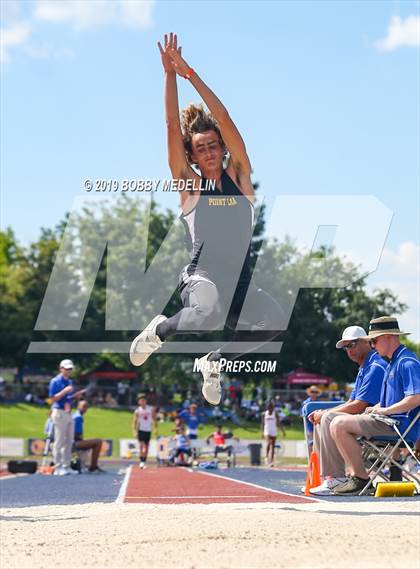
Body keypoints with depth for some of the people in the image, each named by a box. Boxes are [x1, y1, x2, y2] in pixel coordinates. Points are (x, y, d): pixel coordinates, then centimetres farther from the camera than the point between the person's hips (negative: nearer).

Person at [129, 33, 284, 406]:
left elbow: (225, 122, 5)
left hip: (240, 282, 3)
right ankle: (158, 330, -1)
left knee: (275, 320, -27)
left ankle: (215, 361, 3)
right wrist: (170, 73, -2)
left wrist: (190, 74, 4)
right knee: (210, 313, -38)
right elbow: (173, 126, 2)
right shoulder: (189, 184, 8)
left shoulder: (239, 177, 13)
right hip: (202, 277, -3)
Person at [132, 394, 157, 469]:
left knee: (146, 447, 7)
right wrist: (134, 431, -16)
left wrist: (156, 428, 0)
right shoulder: (137, 411, -4)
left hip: (148, 430, 3)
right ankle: (141, 461, -21)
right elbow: (134, 422, -5)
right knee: (141, 445, -18)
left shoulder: (151, 409, 2)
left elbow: (154, 419, 7)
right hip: (140, 430, -3)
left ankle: (144, 462, 17)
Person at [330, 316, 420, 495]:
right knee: (339, 423, 14)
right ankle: (353, 475, 4)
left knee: (339, 425, -17)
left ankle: (361, 479, -13)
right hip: (388, 420, 11)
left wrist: (385, 410, -17)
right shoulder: (393, 363, 20)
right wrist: (375, 408, 9)